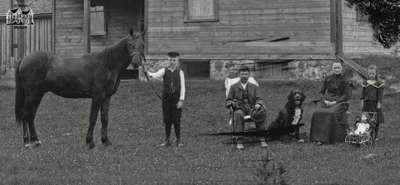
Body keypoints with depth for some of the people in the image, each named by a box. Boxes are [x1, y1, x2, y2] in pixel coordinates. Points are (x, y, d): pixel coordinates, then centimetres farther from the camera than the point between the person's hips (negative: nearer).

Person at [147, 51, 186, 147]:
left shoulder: (180, 72, -2)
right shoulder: (164, 71, 2)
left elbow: (182, 87, -4)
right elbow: (157, 75, -19)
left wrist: (181, 100, -12)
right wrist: (150, 74, -42)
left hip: (176, 97, -2)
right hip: (166, 97, 2)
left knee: (176, 119, -1)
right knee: (167, 119, 6)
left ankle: (178, 140, 10)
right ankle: (167, 140, 14)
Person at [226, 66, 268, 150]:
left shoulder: (254, 87, 19)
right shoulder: (234, 87, 15)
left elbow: (259, 99, 10)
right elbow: (228, 101, 12)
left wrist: (258, 104, -14)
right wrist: (232, 103, -12)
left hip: (252, 108, 1)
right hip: (239, 109, -1)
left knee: (261, 114, -33)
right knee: (238, 114, -39)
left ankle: (262, 139, -33)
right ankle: (239, 141, -44)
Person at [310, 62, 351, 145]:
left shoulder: (344, 80, 2)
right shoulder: (328, 79, 12)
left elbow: (347, 95, -3)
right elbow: (322, 91, 15)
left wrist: (335, 102, -12)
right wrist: (324, 100, -4)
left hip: (339, 102, -3)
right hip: (326, 101, 3)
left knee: (331, 114, -31)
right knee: (318, 113, -23)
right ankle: (317, 137, -24)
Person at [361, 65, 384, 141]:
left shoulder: (379, 83, -3)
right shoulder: (365, 83, 8)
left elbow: (380, 94, -4)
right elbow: (363, 93, 12)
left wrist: (379, 103, -10)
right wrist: (362, 102, 7)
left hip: (375, 103, -3)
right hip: (367, 103, 3)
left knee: (376, 120, 1)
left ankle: (375, 136, 10)